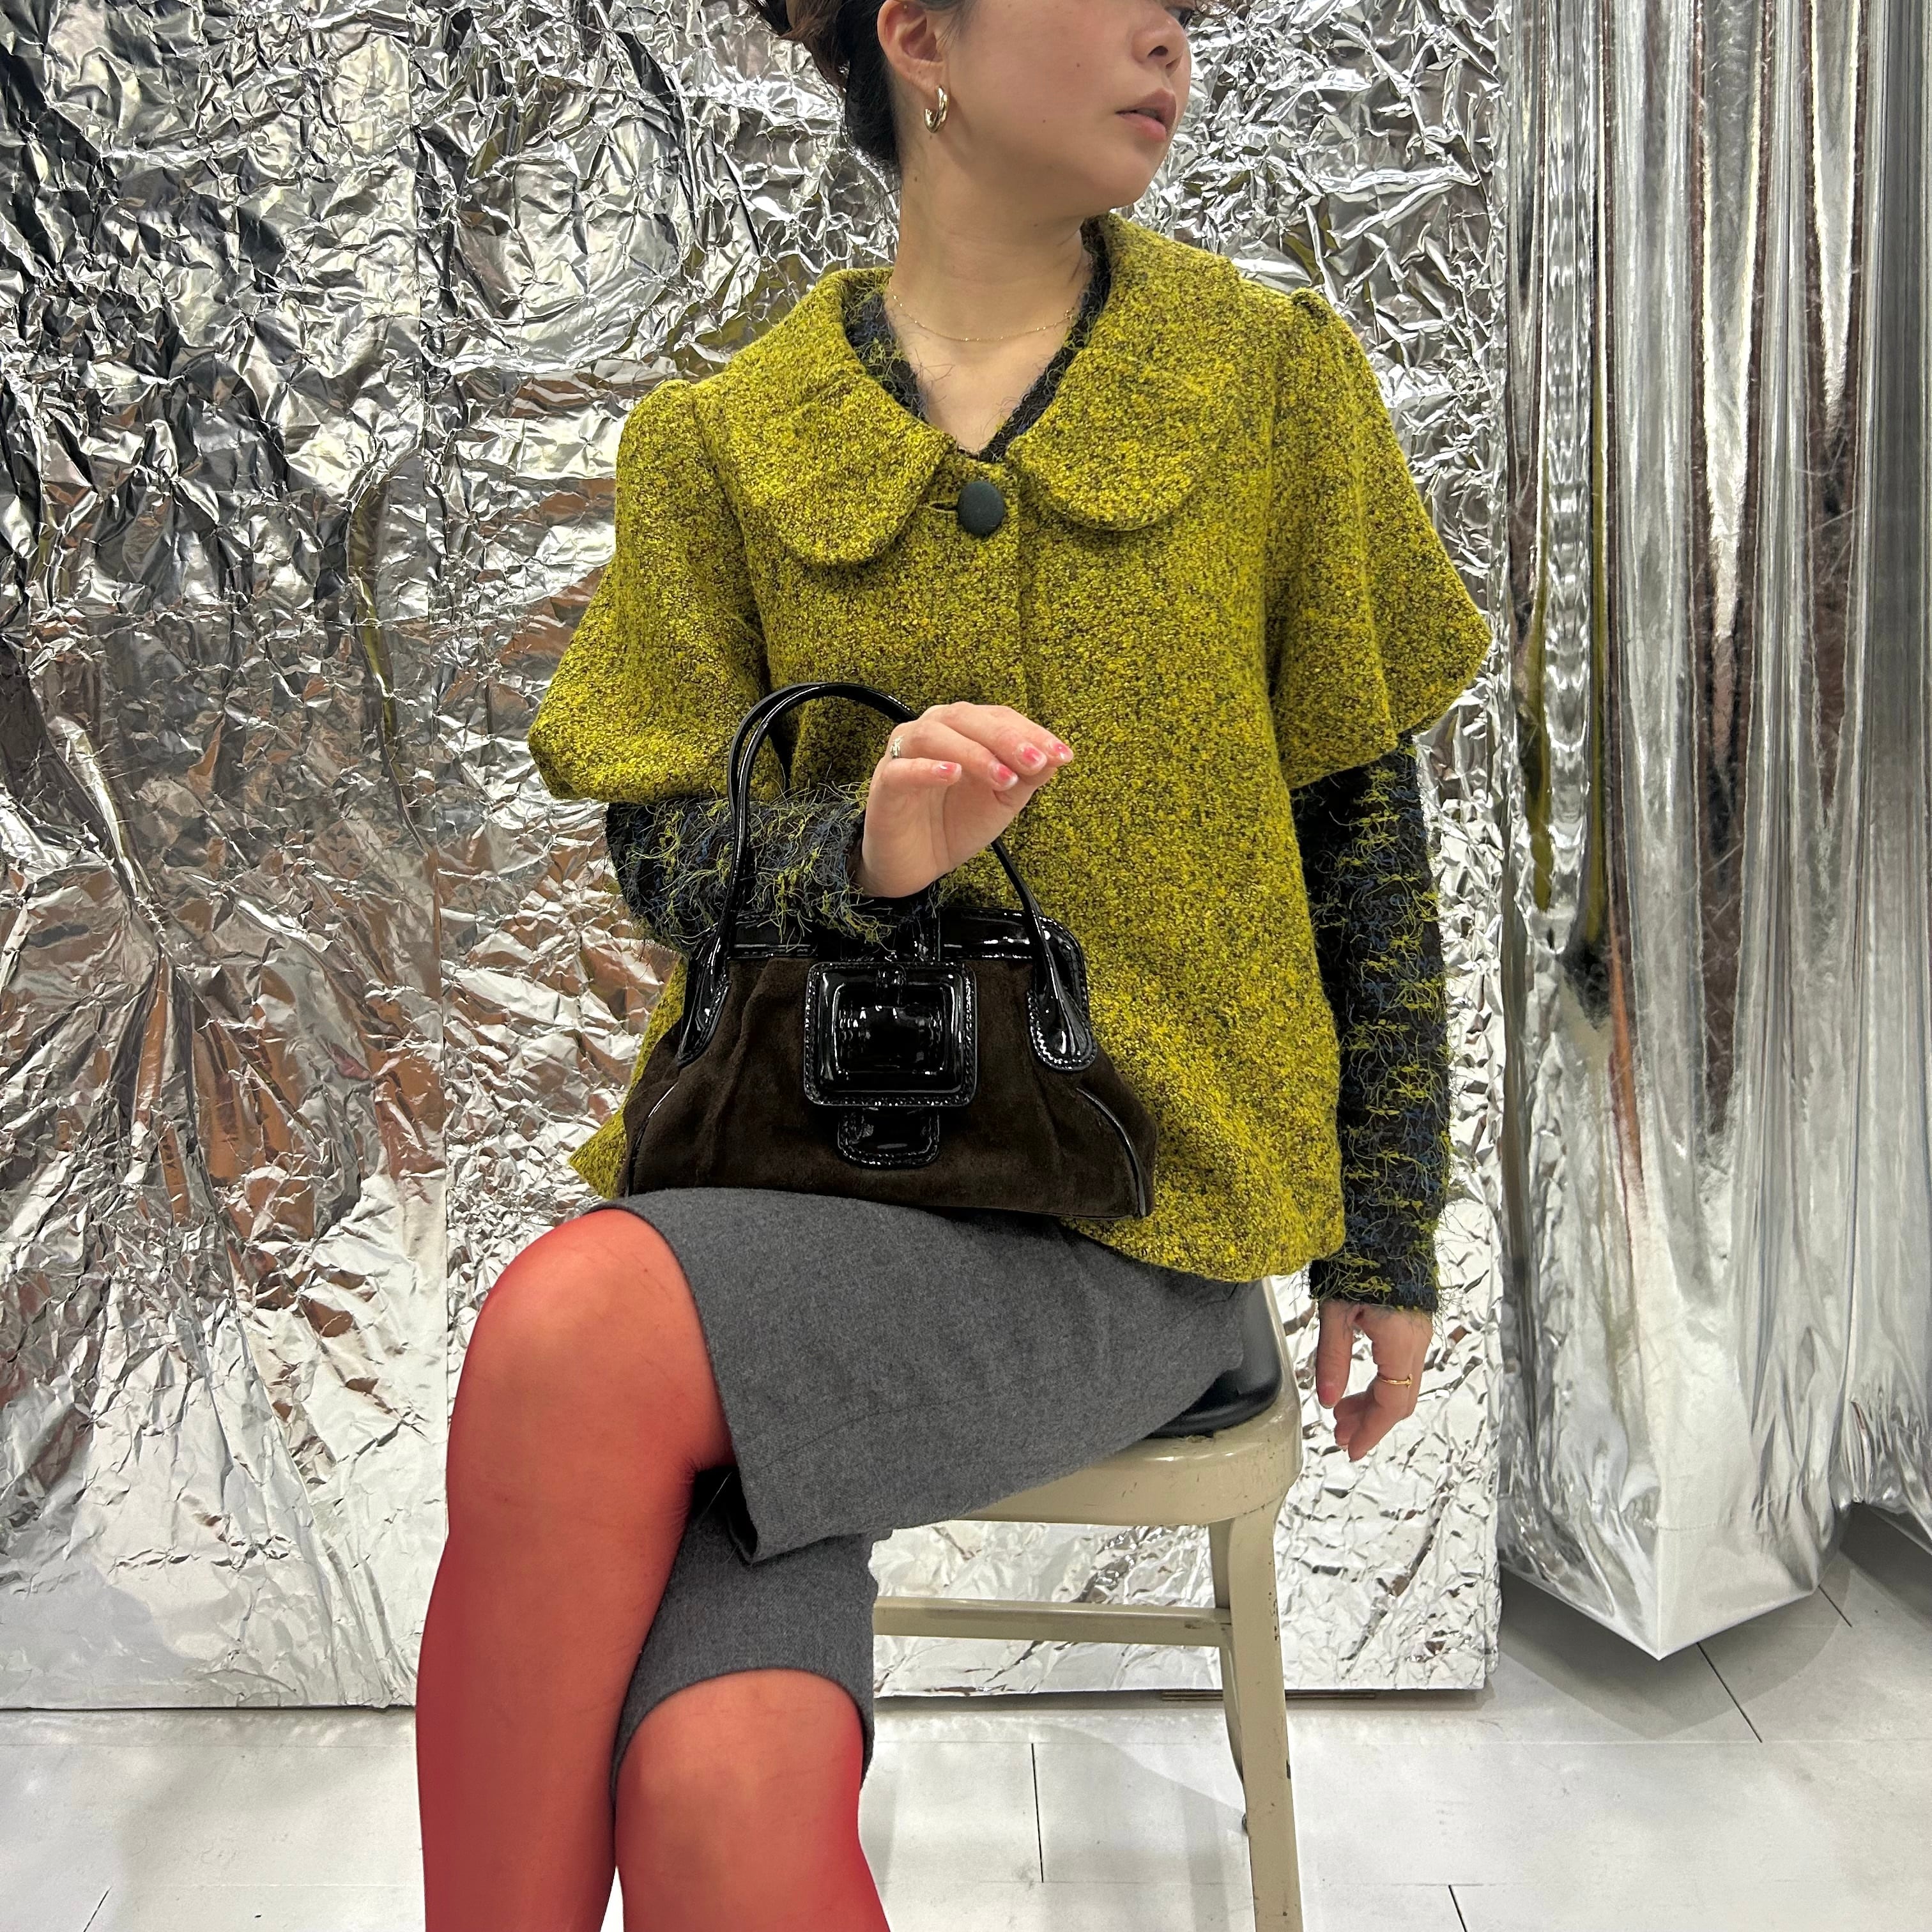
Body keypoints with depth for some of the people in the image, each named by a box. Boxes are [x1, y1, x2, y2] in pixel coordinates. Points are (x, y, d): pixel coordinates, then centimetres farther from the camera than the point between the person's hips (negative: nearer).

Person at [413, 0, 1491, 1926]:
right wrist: (866, 843, -19)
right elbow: (661, 848, 4)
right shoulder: (718, 441, 10)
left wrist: (1388, 1243, 9)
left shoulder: (1273, 371, 8)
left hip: (1129, 1209, -1)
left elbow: (1365, 827, 8)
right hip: (785, 1157, 2)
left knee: (572, 1327, -29)